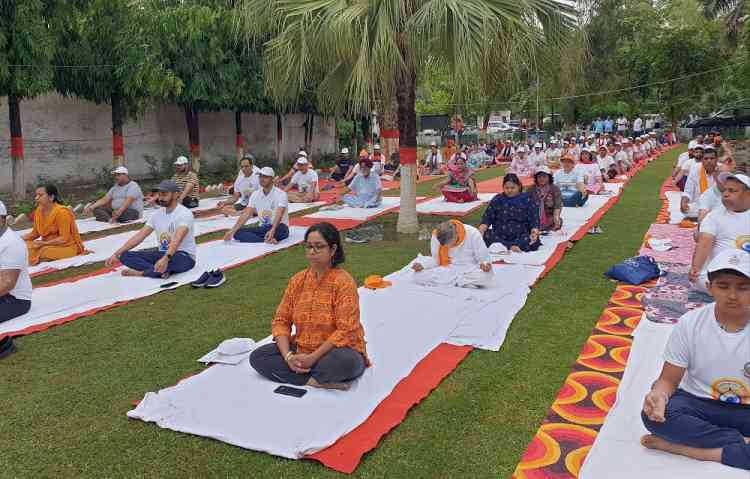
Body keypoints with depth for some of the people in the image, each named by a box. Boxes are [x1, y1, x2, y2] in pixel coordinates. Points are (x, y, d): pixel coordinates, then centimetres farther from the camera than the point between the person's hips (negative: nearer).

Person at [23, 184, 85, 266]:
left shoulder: (62, 212, -19)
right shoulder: (39, 211, 3)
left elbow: (64, 239, -21)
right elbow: (35, 233, 12)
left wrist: (44, 243, -26)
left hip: (67, 246, -7)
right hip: (48, 244, 7)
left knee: (42, 252, -32)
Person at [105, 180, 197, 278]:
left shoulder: (184, 213, -16)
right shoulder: (157, 214, 7)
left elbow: (177, 239, -33)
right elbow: (139, 236, 4)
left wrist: (166, 259, -51)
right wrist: (116, 254, -6)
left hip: (184, 257, -7)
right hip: (162, 254, 8)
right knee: (125, 255, -10)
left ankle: (140, 272, -21)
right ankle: (162, 271, -27)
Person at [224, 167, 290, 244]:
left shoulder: (280, 194, -12)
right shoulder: (255, 194, 5)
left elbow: (279, 214, -27)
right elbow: (246, 214, -2)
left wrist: (272, 230, -46)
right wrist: (232, 231, -16)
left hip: (277, 228, -6)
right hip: (262, 228, 6)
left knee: (281, 229, -41)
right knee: (238, 232, -18)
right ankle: (267, 240, -33)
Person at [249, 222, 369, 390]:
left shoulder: (344, 282, -16)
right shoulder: (298, 280, 1)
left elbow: (346, 331, -21)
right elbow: (281, 321, 2)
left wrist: (313, 358, -23)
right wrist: (288, 356, -14)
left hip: (336, 352, -6)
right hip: (301, 352, 6)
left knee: (344, 361, -39)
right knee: (257, 357, -11)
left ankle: (306, 377, -12)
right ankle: (321, 381, -18)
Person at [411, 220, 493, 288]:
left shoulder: (473, 234, -17)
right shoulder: (436, 236, -11)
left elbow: (483, 259, -8)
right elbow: (435, 259, 0)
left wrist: (485, 264, -31)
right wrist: (421, 264, -19)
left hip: (469, 271, -3)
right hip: (447, 271, 3)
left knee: (485, 276, -37)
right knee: (418, 275, -24)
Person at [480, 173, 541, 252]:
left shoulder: (527, 199, 4)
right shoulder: (496, 200, 8)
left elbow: (534, 219, 1)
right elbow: (487, 218, 5)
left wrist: (534, 232, -21)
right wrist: (482, 228, -17)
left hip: (521, 236, -1)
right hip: (499, 236, 1)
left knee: (532, 242, -32)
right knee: (486, 236, -29)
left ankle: (502, 246, -35)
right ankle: (511, 247, -34)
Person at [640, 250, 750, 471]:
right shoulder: (690, 323, -8)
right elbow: (669, 380, -4)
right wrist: (659, 395, -30)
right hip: (698, 404, 1)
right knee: (654, 414, -32)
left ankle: (683, 447, -26)